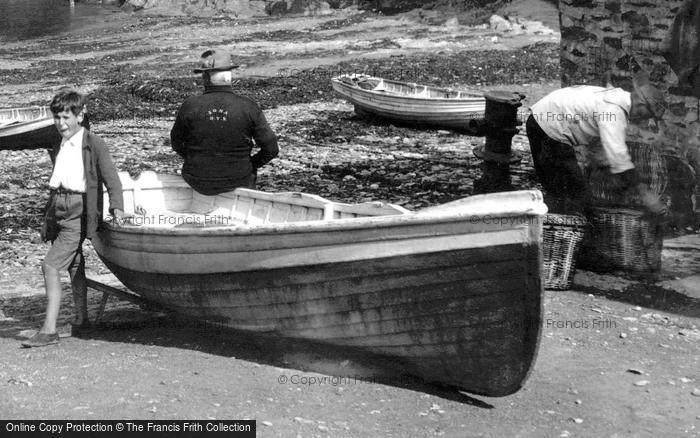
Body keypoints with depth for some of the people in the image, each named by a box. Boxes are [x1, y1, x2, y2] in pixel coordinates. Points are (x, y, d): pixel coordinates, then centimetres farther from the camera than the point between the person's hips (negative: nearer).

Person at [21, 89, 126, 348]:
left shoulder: (93, 145, -4)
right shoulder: (58, 149, 16)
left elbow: (112, 180, -10)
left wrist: (116, 207, -25)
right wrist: (47, 217, 25)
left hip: (79, 213, -7)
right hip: (58, 211, 7)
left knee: (50, 266, -15)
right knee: (73, 266, 18)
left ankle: (49, 330, -14)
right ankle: (81, 319, 32)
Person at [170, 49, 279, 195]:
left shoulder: (190, 106, -14)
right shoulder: (248, 107, -15)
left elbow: (177, 144, 1)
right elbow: (271, 148, -11)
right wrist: (251, 164, 7)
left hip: (198, 182, 1)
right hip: (237, 182, -1)